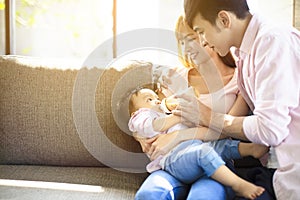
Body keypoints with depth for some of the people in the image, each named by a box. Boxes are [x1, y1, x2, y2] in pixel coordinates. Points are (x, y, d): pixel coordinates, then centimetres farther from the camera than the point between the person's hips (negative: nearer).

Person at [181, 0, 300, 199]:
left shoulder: (273, 41, -17)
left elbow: (269, 129, -21)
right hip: (278, 168, 8)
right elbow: (236, 121, 11)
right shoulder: (245, 55, 11)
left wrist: (209, 117, -7)